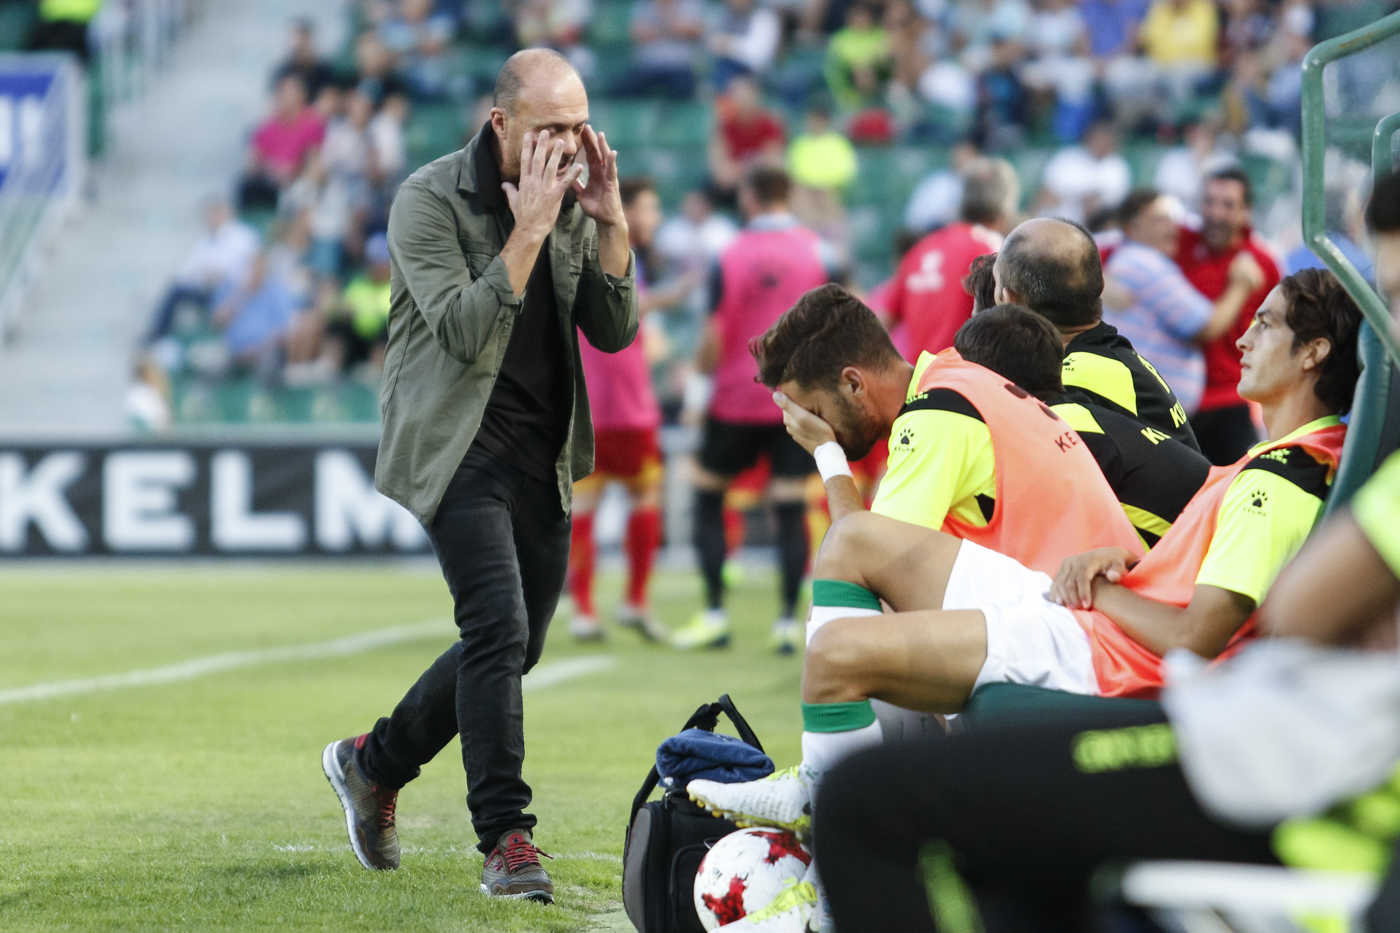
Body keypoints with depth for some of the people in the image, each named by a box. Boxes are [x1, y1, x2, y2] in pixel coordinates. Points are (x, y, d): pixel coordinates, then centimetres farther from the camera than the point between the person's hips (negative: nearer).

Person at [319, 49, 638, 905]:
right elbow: (462, 331, -20)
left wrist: (608, 223, -10)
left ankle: (374, 762, 32)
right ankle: (506, 839, -17)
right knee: (498, 626, -20)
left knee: (514, 644, 11)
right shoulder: (430, 201, -11)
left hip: (542, 454, 7)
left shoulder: (571, 198, 6)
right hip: (459, 443, -7)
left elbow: (614, 332, 2)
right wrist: (528, 232, -25)